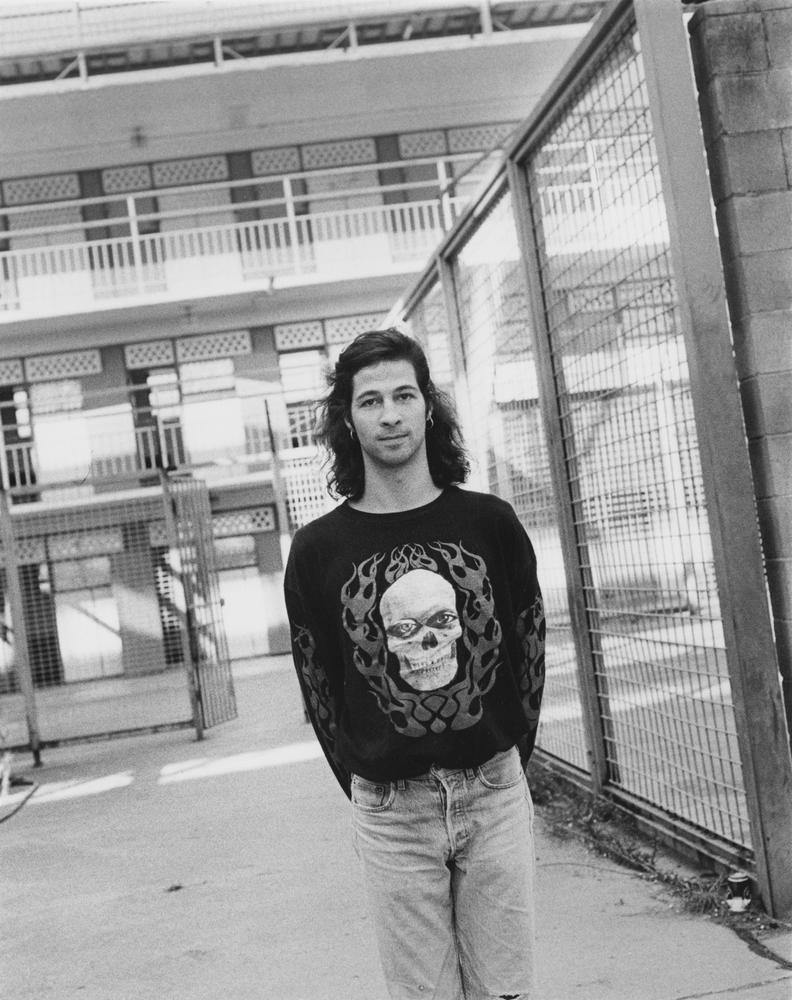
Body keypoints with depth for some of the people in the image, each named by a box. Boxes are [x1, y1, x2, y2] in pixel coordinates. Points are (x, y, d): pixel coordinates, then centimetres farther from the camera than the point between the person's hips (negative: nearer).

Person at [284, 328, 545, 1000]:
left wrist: (508, 762, 9)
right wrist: (368, 788, 3)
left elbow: (529, 649, 8)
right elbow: (319, 688, 4)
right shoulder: (317, 549, -3)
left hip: (496, 794, 1)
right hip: (390, 814, -1)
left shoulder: (490, 522, 0)